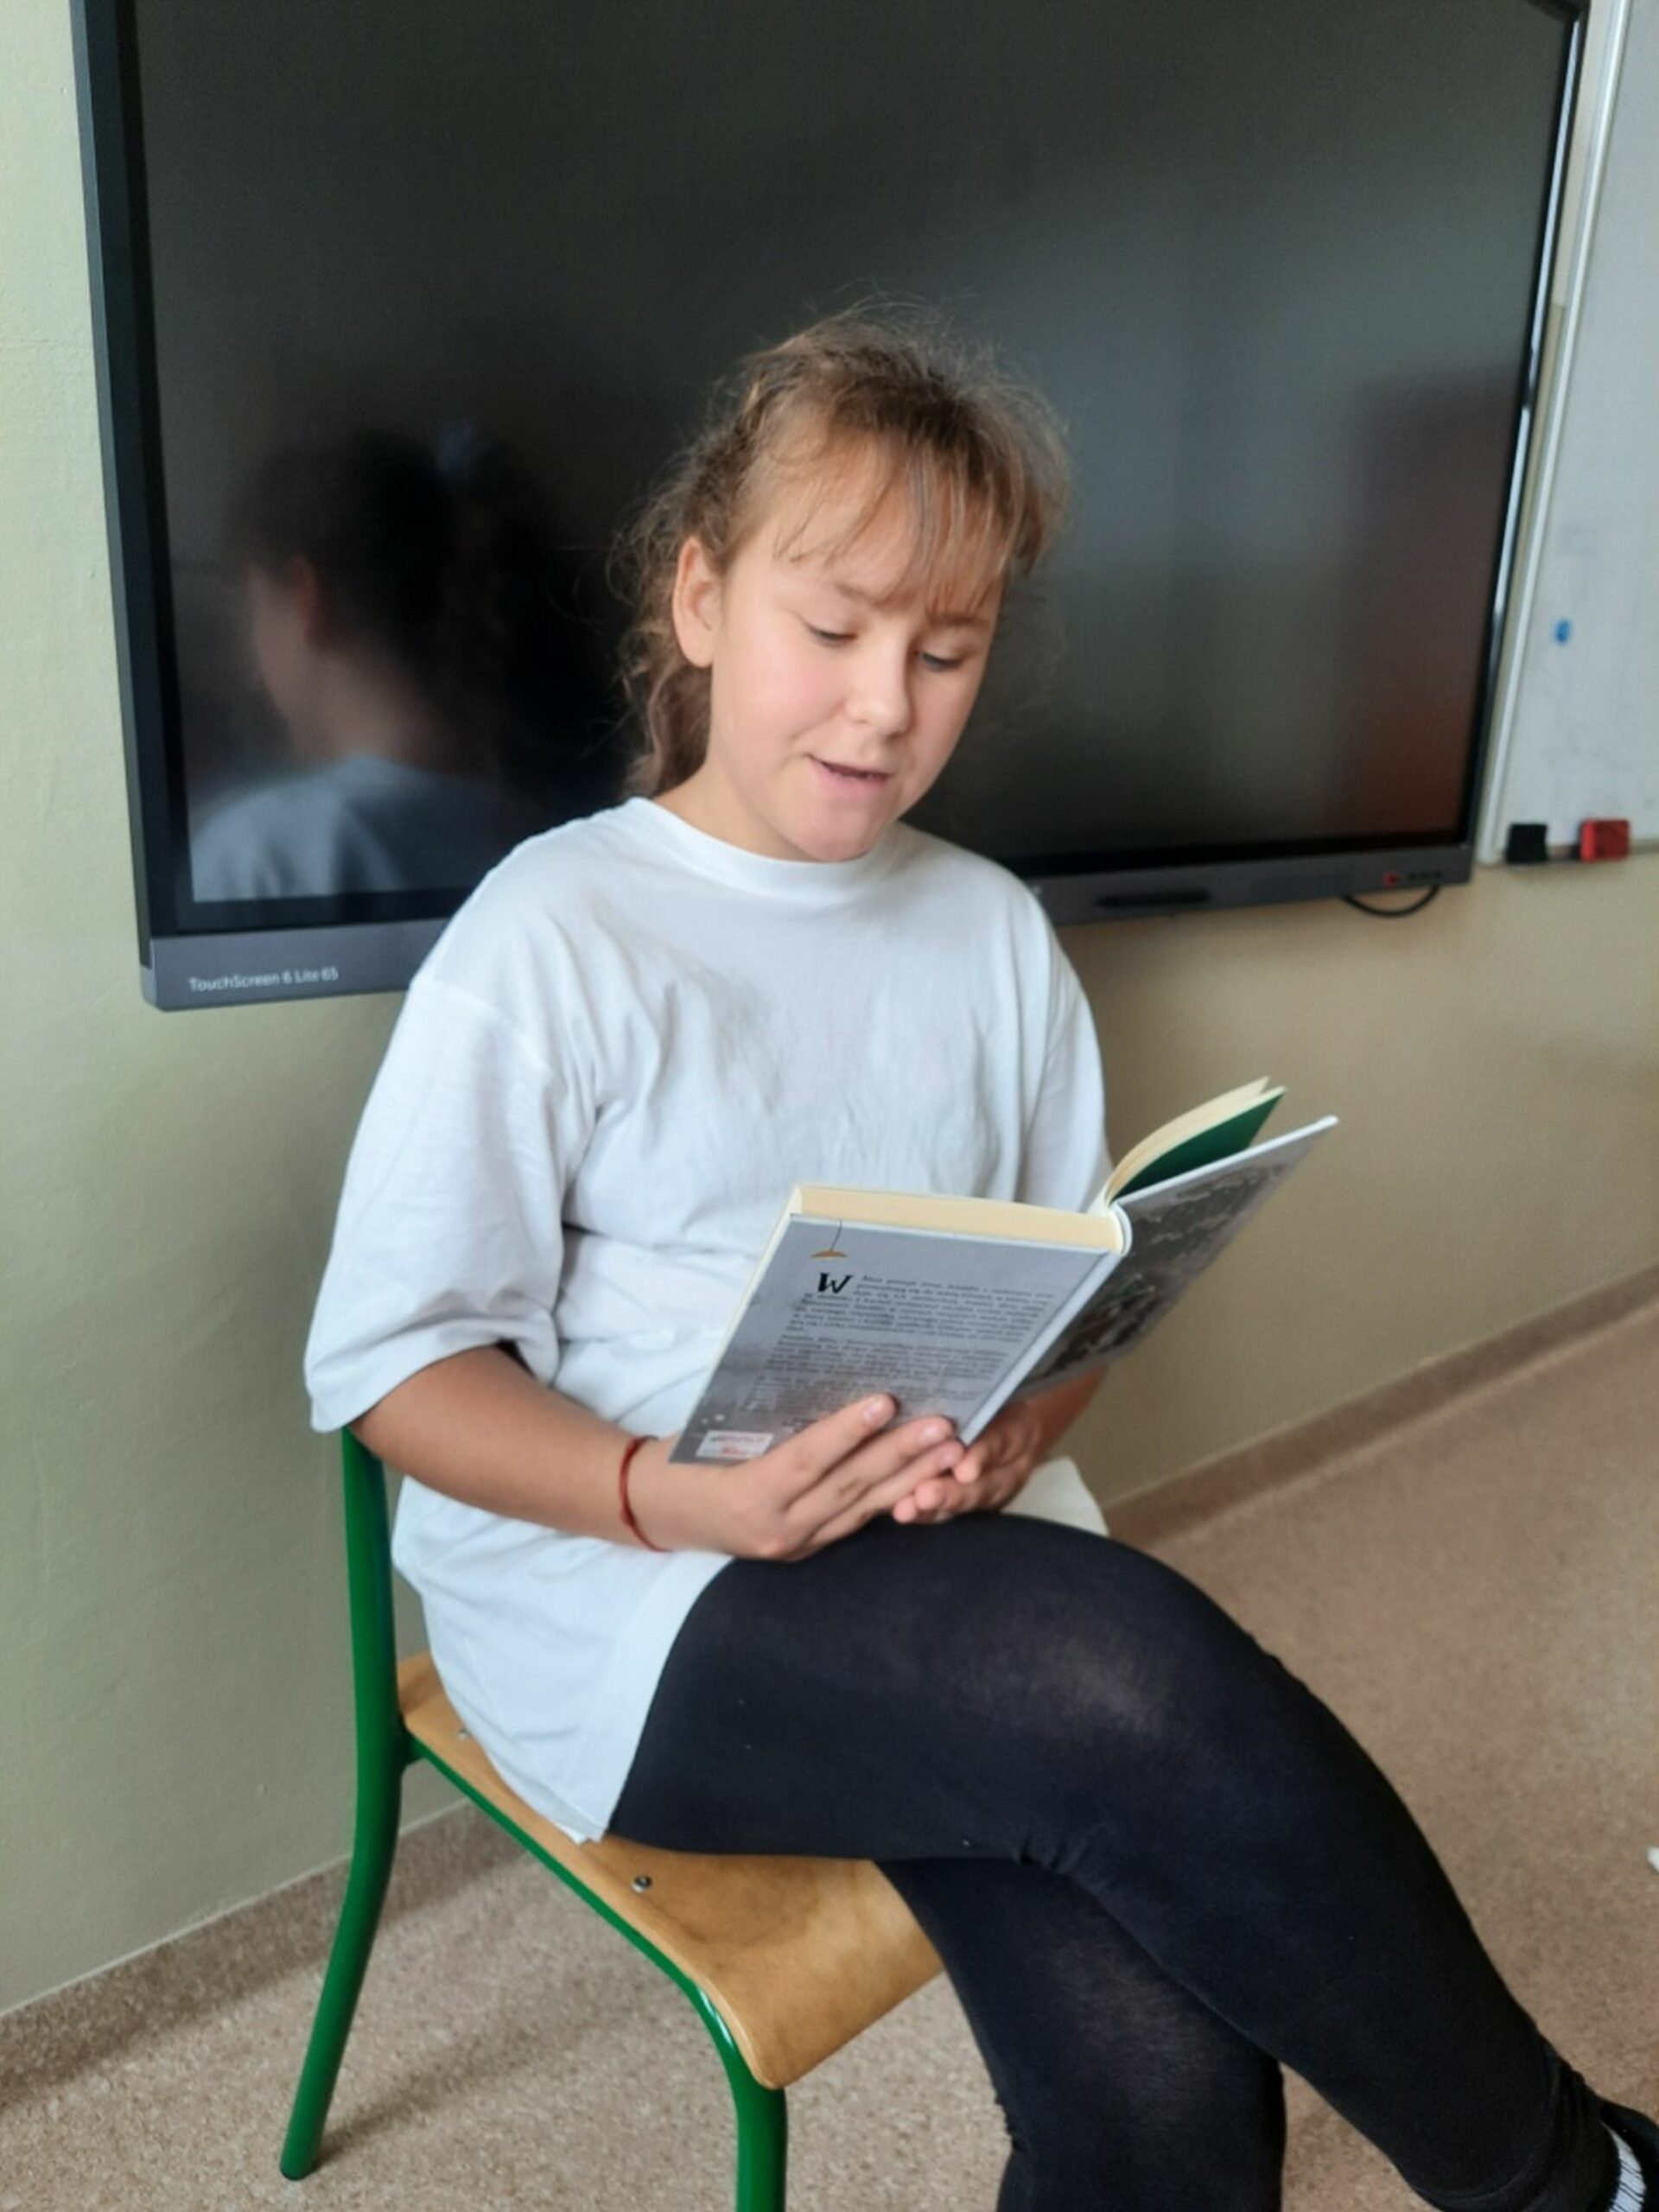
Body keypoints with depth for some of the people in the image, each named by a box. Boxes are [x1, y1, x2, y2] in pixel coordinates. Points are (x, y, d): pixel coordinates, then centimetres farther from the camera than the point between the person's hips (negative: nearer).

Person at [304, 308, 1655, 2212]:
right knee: (1148, 1688, -28)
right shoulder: (550, 935, -7)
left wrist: (1014, 1434, -10)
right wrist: (670, 1494, -23)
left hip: (952, 1557, 4)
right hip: (615, 1590, -3)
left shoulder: (991, 930, 9)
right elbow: (387, 1362, -7)